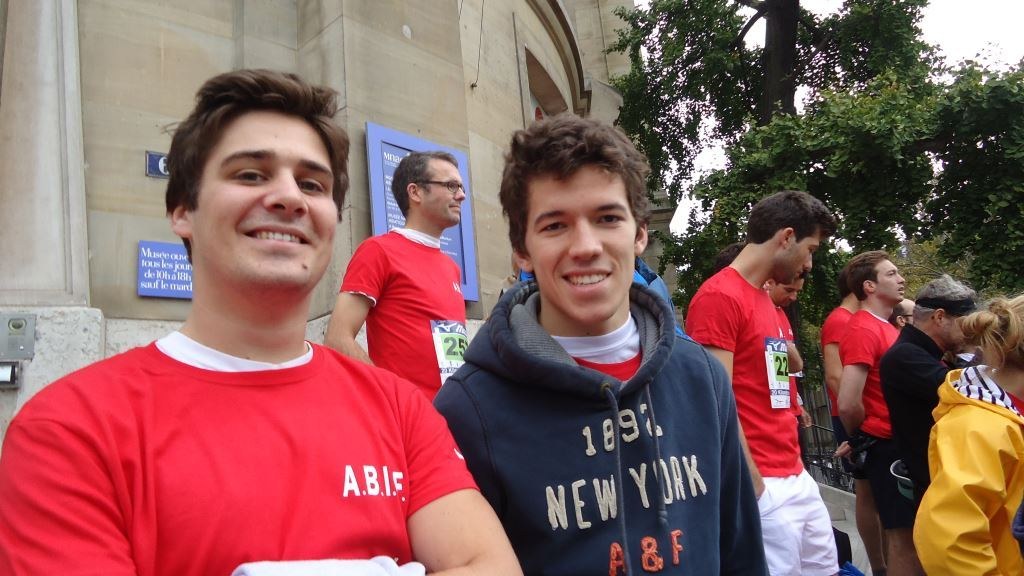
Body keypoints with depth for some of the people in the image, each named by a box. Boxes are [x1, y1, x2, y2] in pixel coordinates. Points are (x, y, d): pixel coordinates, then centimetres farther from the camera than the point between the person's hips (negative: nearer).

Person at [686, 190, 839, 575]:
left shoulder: (767, 301, 15)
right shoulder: (719, 296, -15)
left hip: (798, 479, 9)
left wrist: (794, 465, 13)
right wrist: (756, 488, -18)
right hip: (764, 487, -9)